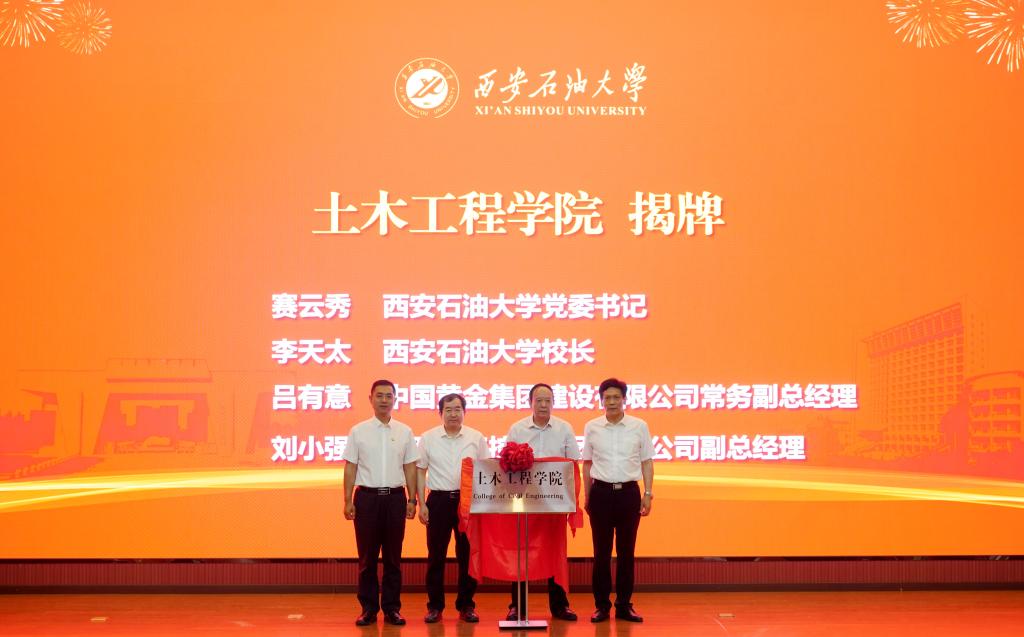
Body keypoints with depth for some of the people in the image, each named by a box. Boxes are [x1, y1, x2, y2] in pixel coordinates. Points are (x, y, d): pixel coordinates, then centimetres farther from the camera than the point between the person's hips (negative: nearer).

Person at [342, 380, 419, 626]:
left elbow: (410, 467, 8)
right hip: (367, 496, -1)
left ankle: (392, 608, 15)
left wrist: (412, 500, 3)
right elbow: (350, 467, 3)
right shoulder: (358, 431, 2)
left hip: (395, 497, 1)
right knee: (367, 556, 4)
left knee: (393, 556, 6)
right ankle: (368, 608, 12)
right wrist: (348, 501, -2)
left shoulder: (405, 432, 7)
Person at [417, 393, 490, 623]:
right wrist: (422, 504, 0)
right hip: (438, 500, 0)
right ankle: (435, 606, 13)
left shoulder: (476, 438, 3)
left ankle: (466, 605, 16)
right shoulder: (428, 438, 3)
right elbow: (420, 471, 6)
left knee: (467, 554, 5)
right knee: (436, 555, 3)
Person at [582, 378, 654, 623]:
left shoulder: (639, 426, 2)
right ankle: (602, 605, 13)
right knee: (601, 551, 4)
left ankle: (624, 605, 16)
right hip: (601, 492, 0)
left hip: (629, 492, 0)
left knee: (626, 551, 6)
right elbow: (587, 464, 9)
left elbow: (647, 462, 6)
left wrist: (648, 494, 1)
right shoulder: (592, 427, 3)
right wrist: (587, 497, 8)